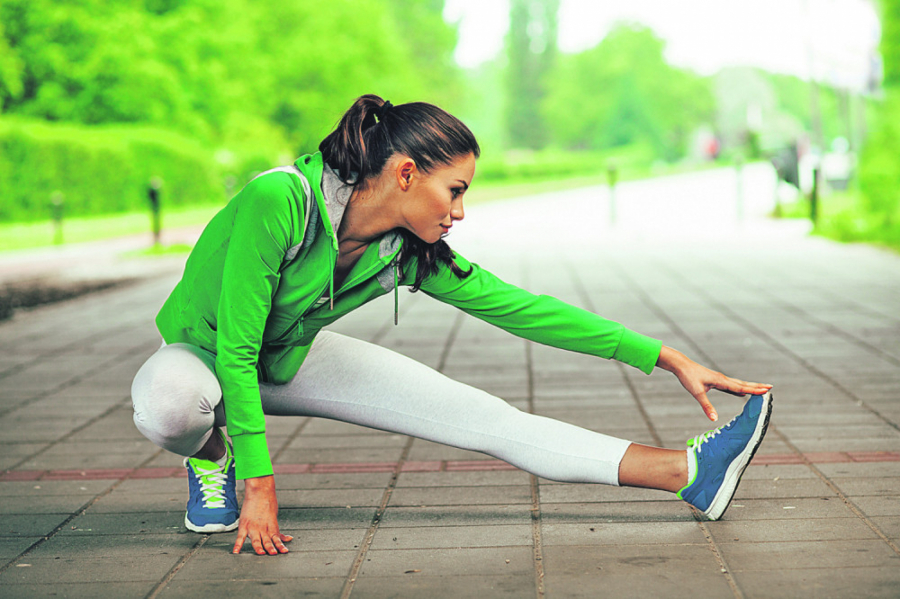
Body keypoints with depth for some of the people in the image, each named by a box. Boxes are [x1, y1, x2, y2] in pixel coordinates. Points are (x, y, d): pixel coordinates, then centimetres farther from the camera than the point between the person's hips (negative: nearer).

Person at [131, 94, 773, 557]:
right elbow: (235, 347, -32)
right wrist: (259, 485, -30)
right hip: (204, 353, -4)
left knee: (487, 417, -8)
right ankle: (212, 458, -6)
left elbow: (519, 307, -12)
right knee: (170, 405, -43)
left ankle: (690, 473, -9)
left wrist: (669, 359, -11)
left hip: (288, 359, 4)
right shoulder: (279, 201, -36)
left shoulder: (412, 253, -18)